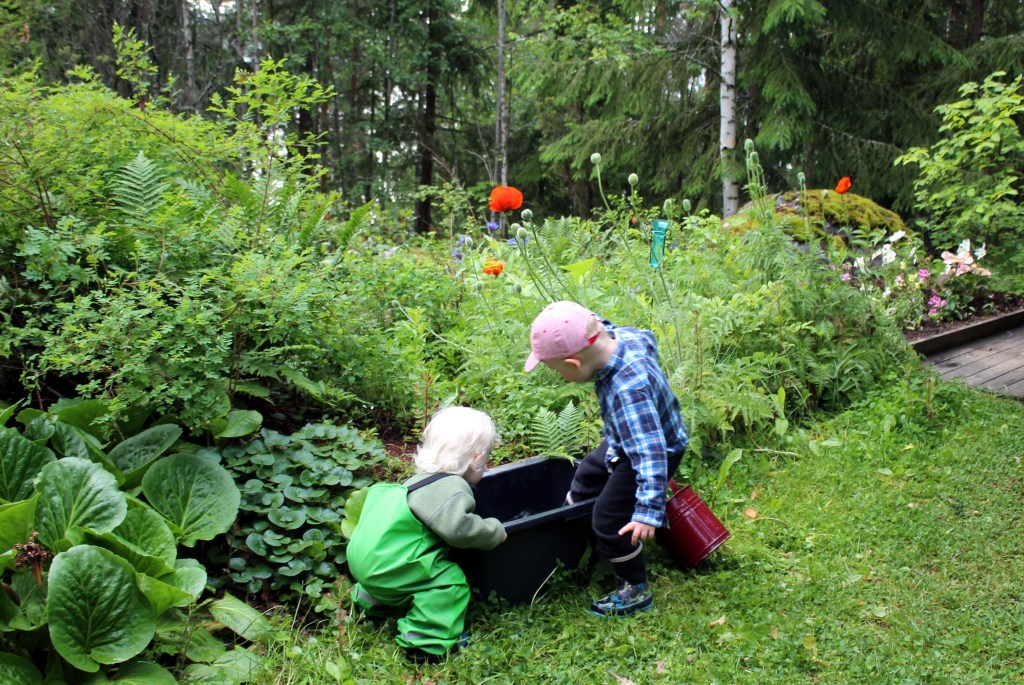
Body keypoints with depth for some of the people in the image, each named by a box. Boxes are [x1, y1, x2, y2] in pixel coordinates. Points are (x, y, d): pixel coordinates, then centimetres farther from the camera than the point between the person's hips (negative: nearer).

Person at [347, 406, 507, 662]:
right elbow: (457, 528, -31)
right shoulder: (450, 488, -20)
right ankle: (426, 639, -11)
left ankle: (375, 598, 39)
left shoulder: (426, 478, 11)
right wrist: (494, 531, -16)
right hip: (386, 566, -10)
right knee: (452, 581, -9)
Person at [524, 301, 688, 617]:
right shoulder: (621, 336, -19)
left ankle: (636, 591, 22)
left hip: (656, 452, -9)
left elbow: (649, 451, -45)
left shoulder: (629, 389, -44)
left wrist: (649, 510, -46)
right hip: (624, 442, 10)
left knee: (610, 522, 0)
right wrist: (593, 324, 14)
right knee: (585, 479, 25)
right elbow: (646, 337, 7)